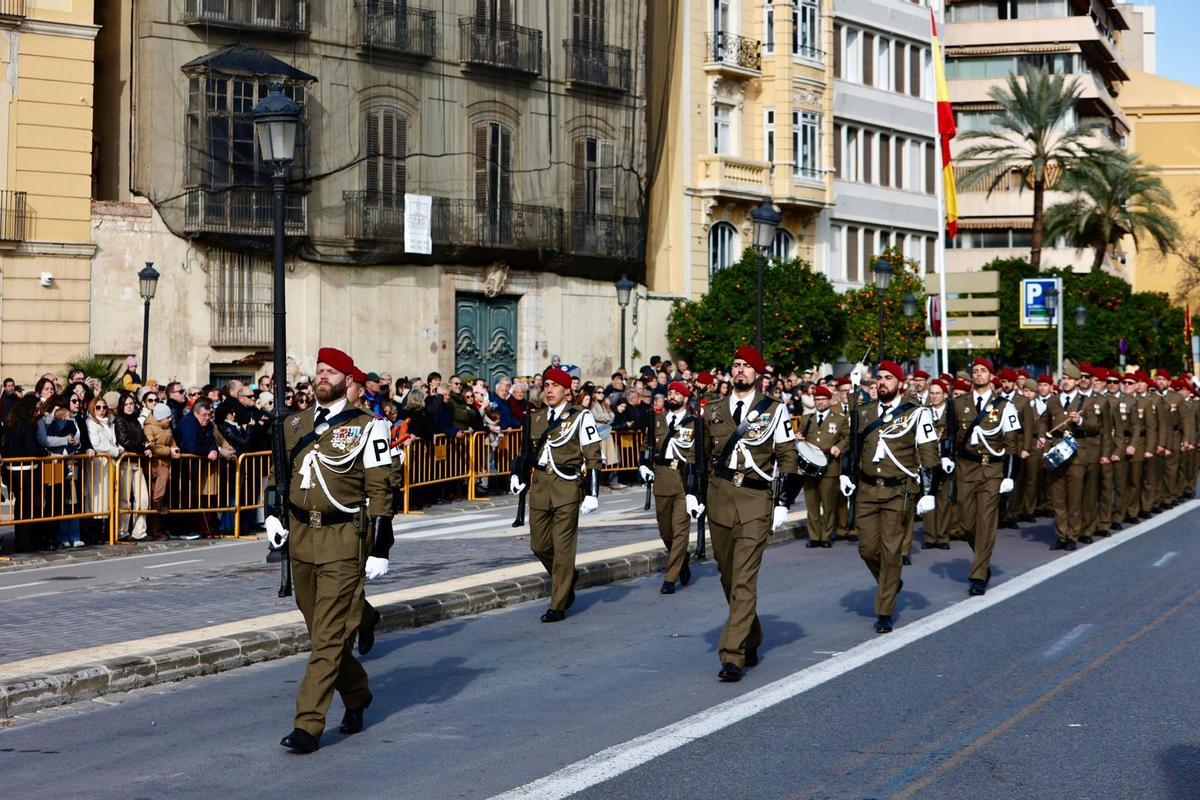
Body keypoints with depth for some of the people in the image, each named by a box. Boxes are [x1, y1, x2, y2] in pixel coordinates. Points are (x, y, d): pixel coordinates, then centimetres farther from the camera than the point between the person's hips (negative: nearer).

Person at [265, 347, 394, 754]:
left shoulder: (366, 427, -4)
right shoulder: (294, 425, 12)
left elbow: (380, 490, -5)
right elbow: (278, 473, 24)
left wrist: (380, 549, -8)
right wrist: (273, 514, 6)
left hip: (344, 541, -6)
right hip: (301, 537, 6)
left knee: (329, 636, -8)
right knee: (320, 630, 15)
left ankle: (308, 726, -7)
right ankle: (357, 698, 36)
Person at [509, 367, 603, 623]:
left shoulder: (581, 417, -4)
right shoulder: (535, 418, 12)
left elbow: (593, 458, -5)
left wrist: (592, 494, -11)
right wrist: (518, 475, 8)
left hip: (567, 488, -5)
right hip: (539, 487, 5)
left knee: (563, 548, -2)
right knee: (539, 545, 8)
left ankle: (558, 606, 5)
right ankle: (568, 576, 36)